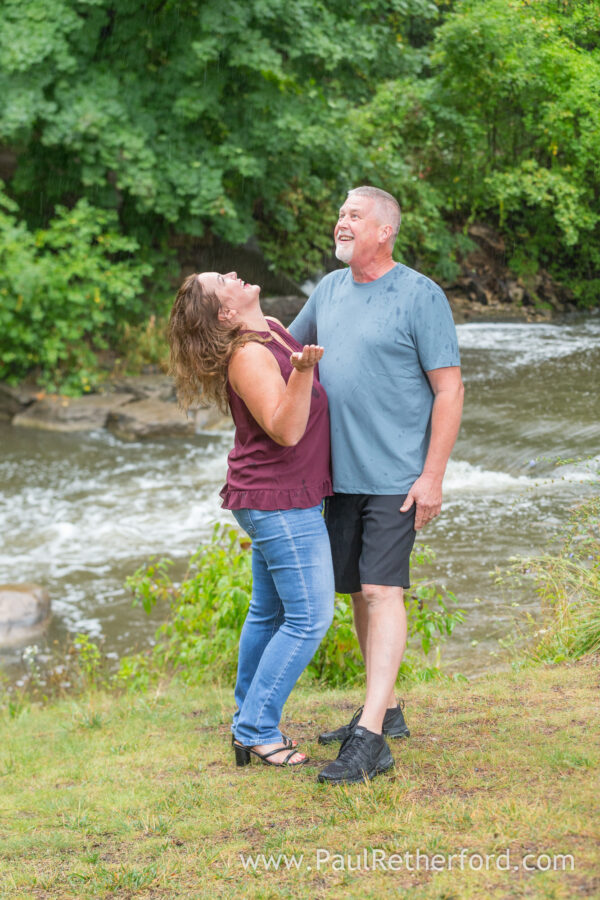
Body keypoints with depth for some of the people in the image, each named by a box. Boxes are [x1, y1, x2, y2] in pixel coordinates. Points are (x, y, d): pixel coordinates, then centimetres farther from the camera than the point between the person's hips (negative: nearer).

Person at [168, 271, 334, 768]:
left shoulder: (272, 330, 7)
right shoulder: (248, 357, -22)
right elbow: (286, 430, -30)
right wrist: (303, 371, -42)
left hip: (271, 500, 10)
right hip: (281, 502, -10)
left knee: (269, 612, 17)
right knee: (309, 618, -6)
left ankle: (250, 722, 28)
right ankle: (258, 730, 0)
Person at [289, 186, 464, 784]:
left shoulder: (420, 296, -8)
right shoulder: (329, 289, 12)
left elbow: (449, 389, -10)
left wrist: (433, 476, -14)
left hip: (395, 477, -7)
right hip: (341, 475, 7)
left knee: (382, 590, -13)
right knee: (358, 592, 12)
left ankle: (370, 738, -17)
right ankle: (386, 710, 26)